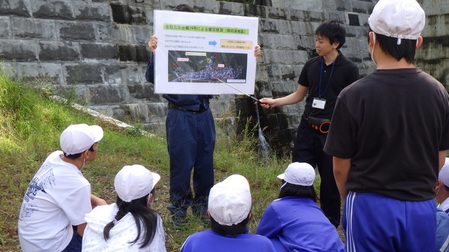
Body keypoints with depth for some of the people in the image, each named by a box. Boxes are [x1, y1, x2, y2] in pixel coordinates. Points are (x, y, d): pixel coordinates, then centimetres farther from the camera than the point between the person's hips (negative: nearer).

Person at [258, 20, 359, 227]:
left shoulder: (348, 69, -5)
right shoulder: (311, 66, 7)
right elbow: (298, 95, 14)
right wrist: (274, 102, 0)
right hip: (307, 129, 4)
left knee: (330, 179, 7)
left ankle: (331, 222, 24)